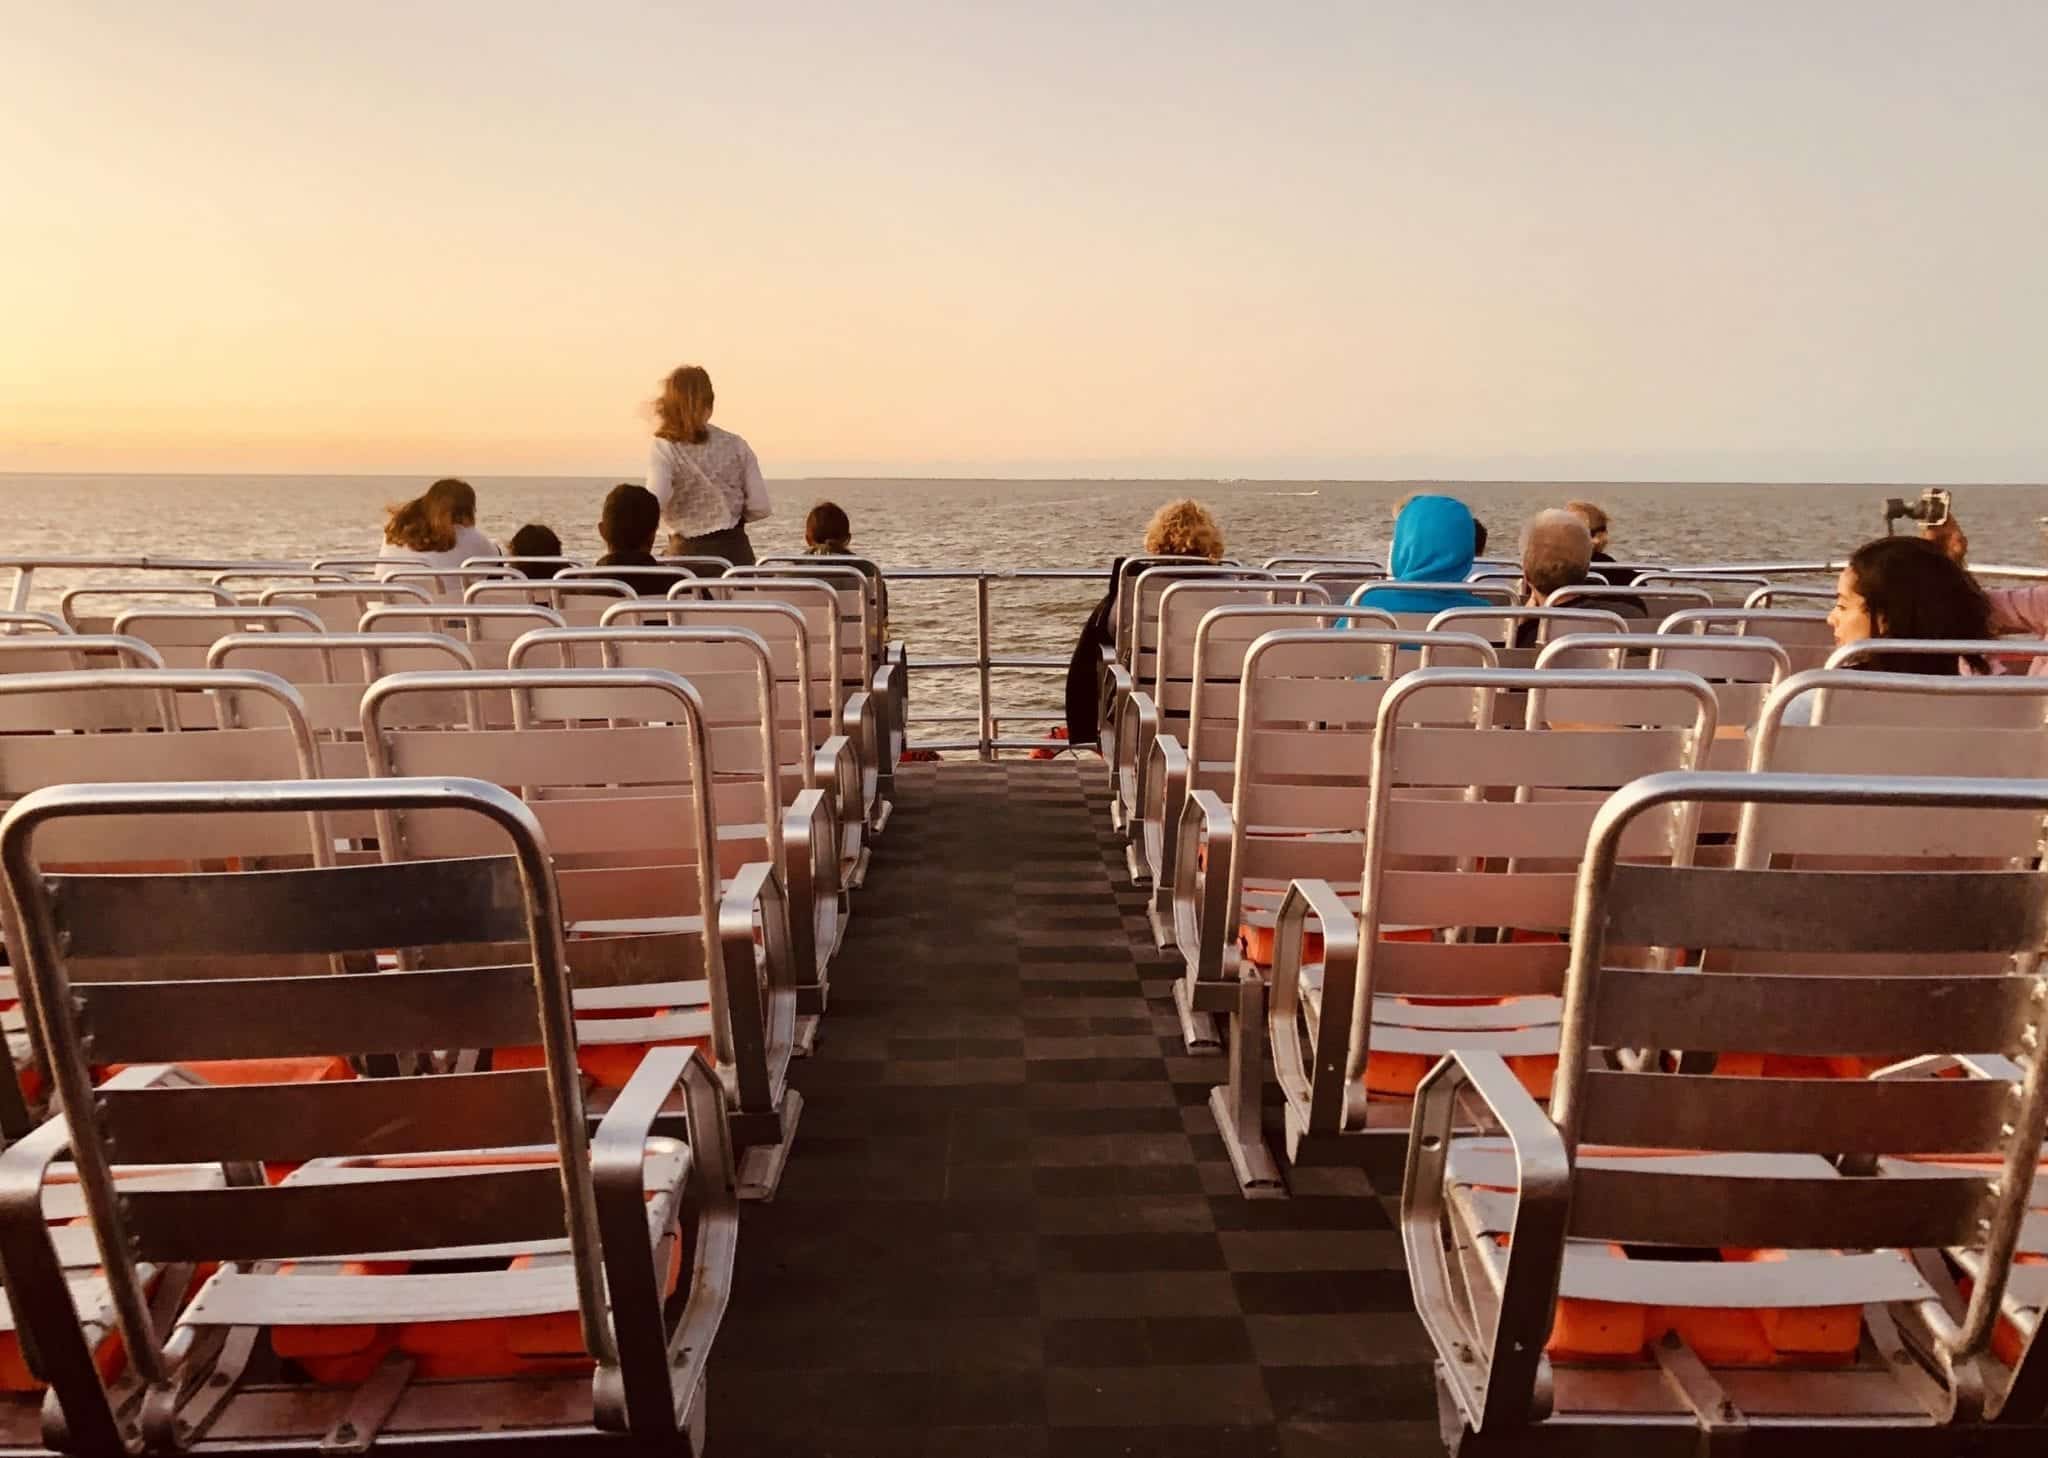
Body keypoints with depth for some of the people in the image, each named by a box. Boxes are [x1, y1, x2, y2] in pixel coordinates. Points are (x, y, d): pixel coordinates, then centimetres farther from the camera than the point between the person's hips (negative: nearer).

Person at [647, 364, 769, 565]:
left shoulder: (664, 450, -6)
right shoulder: (736, 446, 2)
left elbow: (653, 506, -19)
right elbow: (759, 507, 0)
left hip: (688, 553, -2)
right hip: (736, 553, 2)